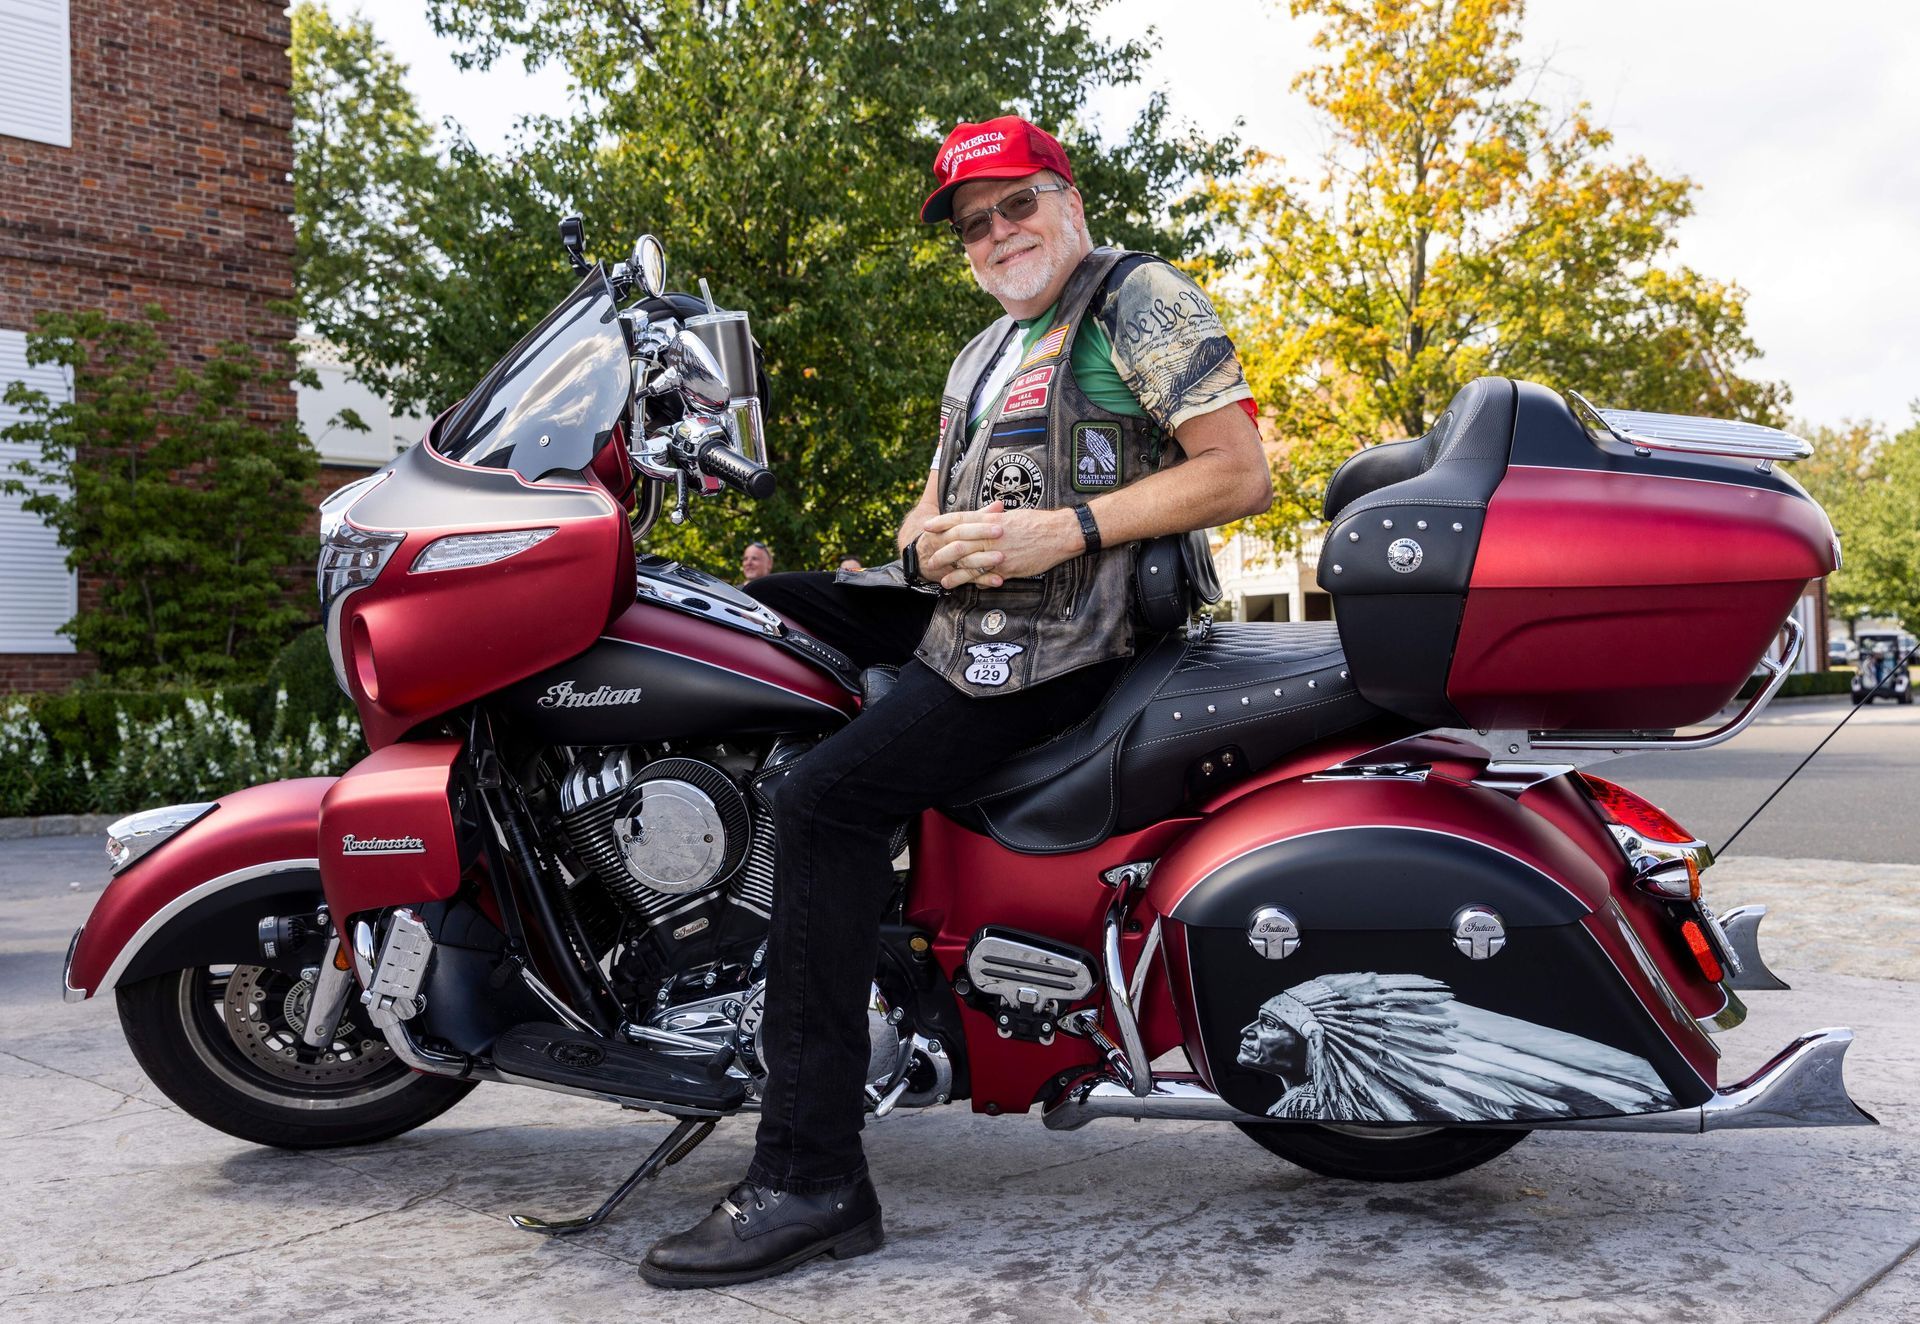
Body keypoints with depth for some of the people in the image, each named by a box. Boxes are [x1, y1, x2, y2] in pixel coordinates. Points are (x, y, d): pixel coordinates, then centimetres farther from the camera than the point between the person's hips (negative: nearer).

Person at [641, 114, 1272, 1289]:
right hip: (959, 606, 10)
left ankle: (815, 1179, -22)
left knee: (828, 798, -25)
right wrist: (932, 534, -2)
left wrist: (1064, 530, -20)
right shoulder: (986, 352, 25)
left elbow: (1242, 474, -12)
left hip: (1059, 628, -10)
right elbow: (934, 503, 25)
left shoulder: (1144, 299, -2)